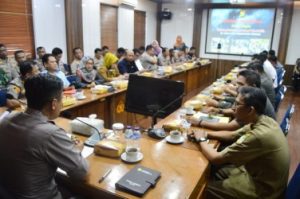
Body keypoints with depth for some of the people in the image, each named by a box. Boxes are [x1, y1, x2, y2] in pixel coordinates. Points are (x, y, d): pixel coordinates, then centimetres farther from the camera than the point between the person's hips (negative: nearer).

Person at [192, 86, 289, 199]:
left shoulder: (258, 136, -36)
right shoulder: (264, 121, -8)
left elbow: (215, 158, -28)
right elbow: (232, 135, 7)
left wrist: (201, 139, -10)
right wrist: (206, 134, -4)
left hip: (261, 190, -8)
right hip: (259, 174, 8)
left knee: (206, 188, 1)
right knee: (217, 173, 16)